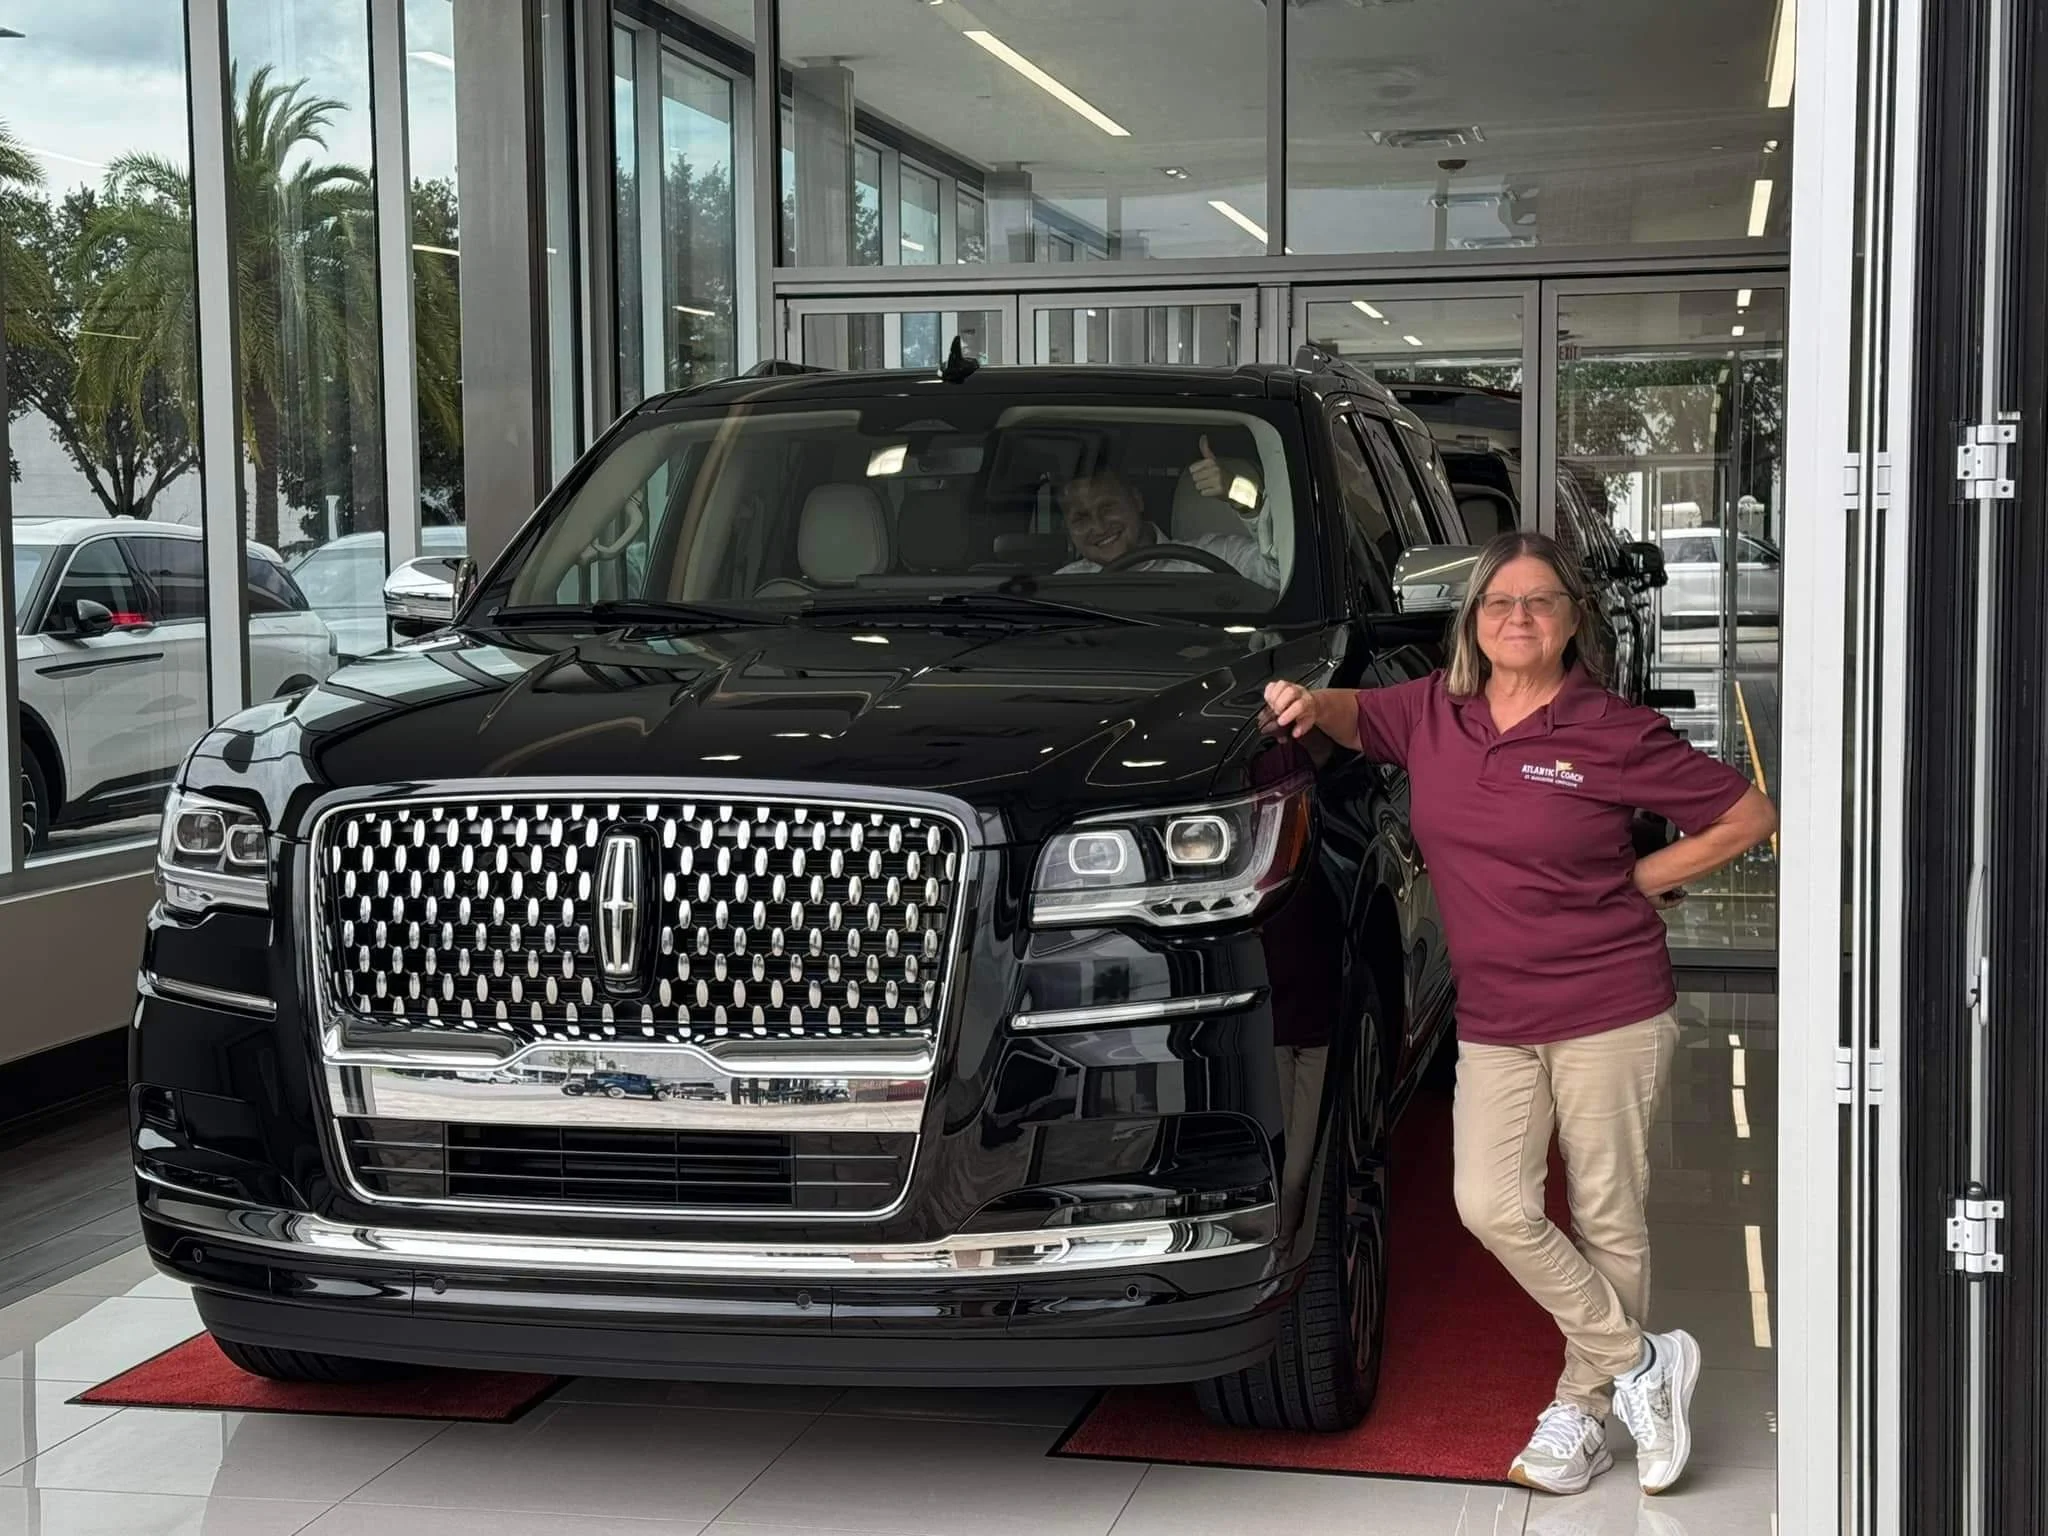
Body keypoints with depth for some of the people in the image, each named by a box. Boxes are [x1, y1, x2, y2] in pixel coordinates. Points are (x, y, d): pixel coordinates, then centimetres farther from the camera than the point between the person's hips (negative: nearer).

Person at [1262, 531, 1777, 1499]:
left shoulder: (1614, 735, -8)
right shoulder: (1433, 714, 4)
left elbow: (1749, 816, -1)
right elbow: (1357, 719, 23)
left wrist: (1641, 879, -4)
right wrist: (1311, 703, 0)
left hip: (1609, 1013, -3)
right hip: (1493, 1020, 4)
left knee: (1607, 1221, 4)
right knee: (1493, 1210, -9)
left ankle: (1580, 1411, 22)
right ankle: (1641, 1362, 10)